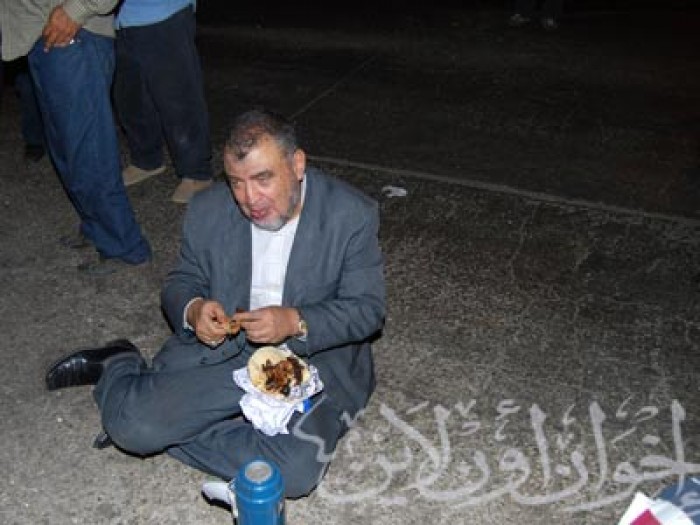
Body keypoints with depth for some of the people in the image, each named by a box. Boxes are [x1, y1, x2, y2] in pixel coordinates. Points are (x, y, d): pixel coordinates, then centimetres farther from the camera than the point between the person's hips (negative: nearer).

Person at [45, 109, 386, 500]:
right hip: (220, 348, 2)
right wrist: (192, 309, -14)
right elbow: (182, 281, 11)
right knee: (132, 425, -19)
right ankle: (119, 367, 16)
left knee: (297, 471, -27)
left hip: (315, 355, -1)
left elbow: (367, 308, -8)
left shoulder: (353, 215, -10)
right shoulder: (208, 210, -1)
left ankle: (171, 428, -5)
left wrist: (296, 322, -26)